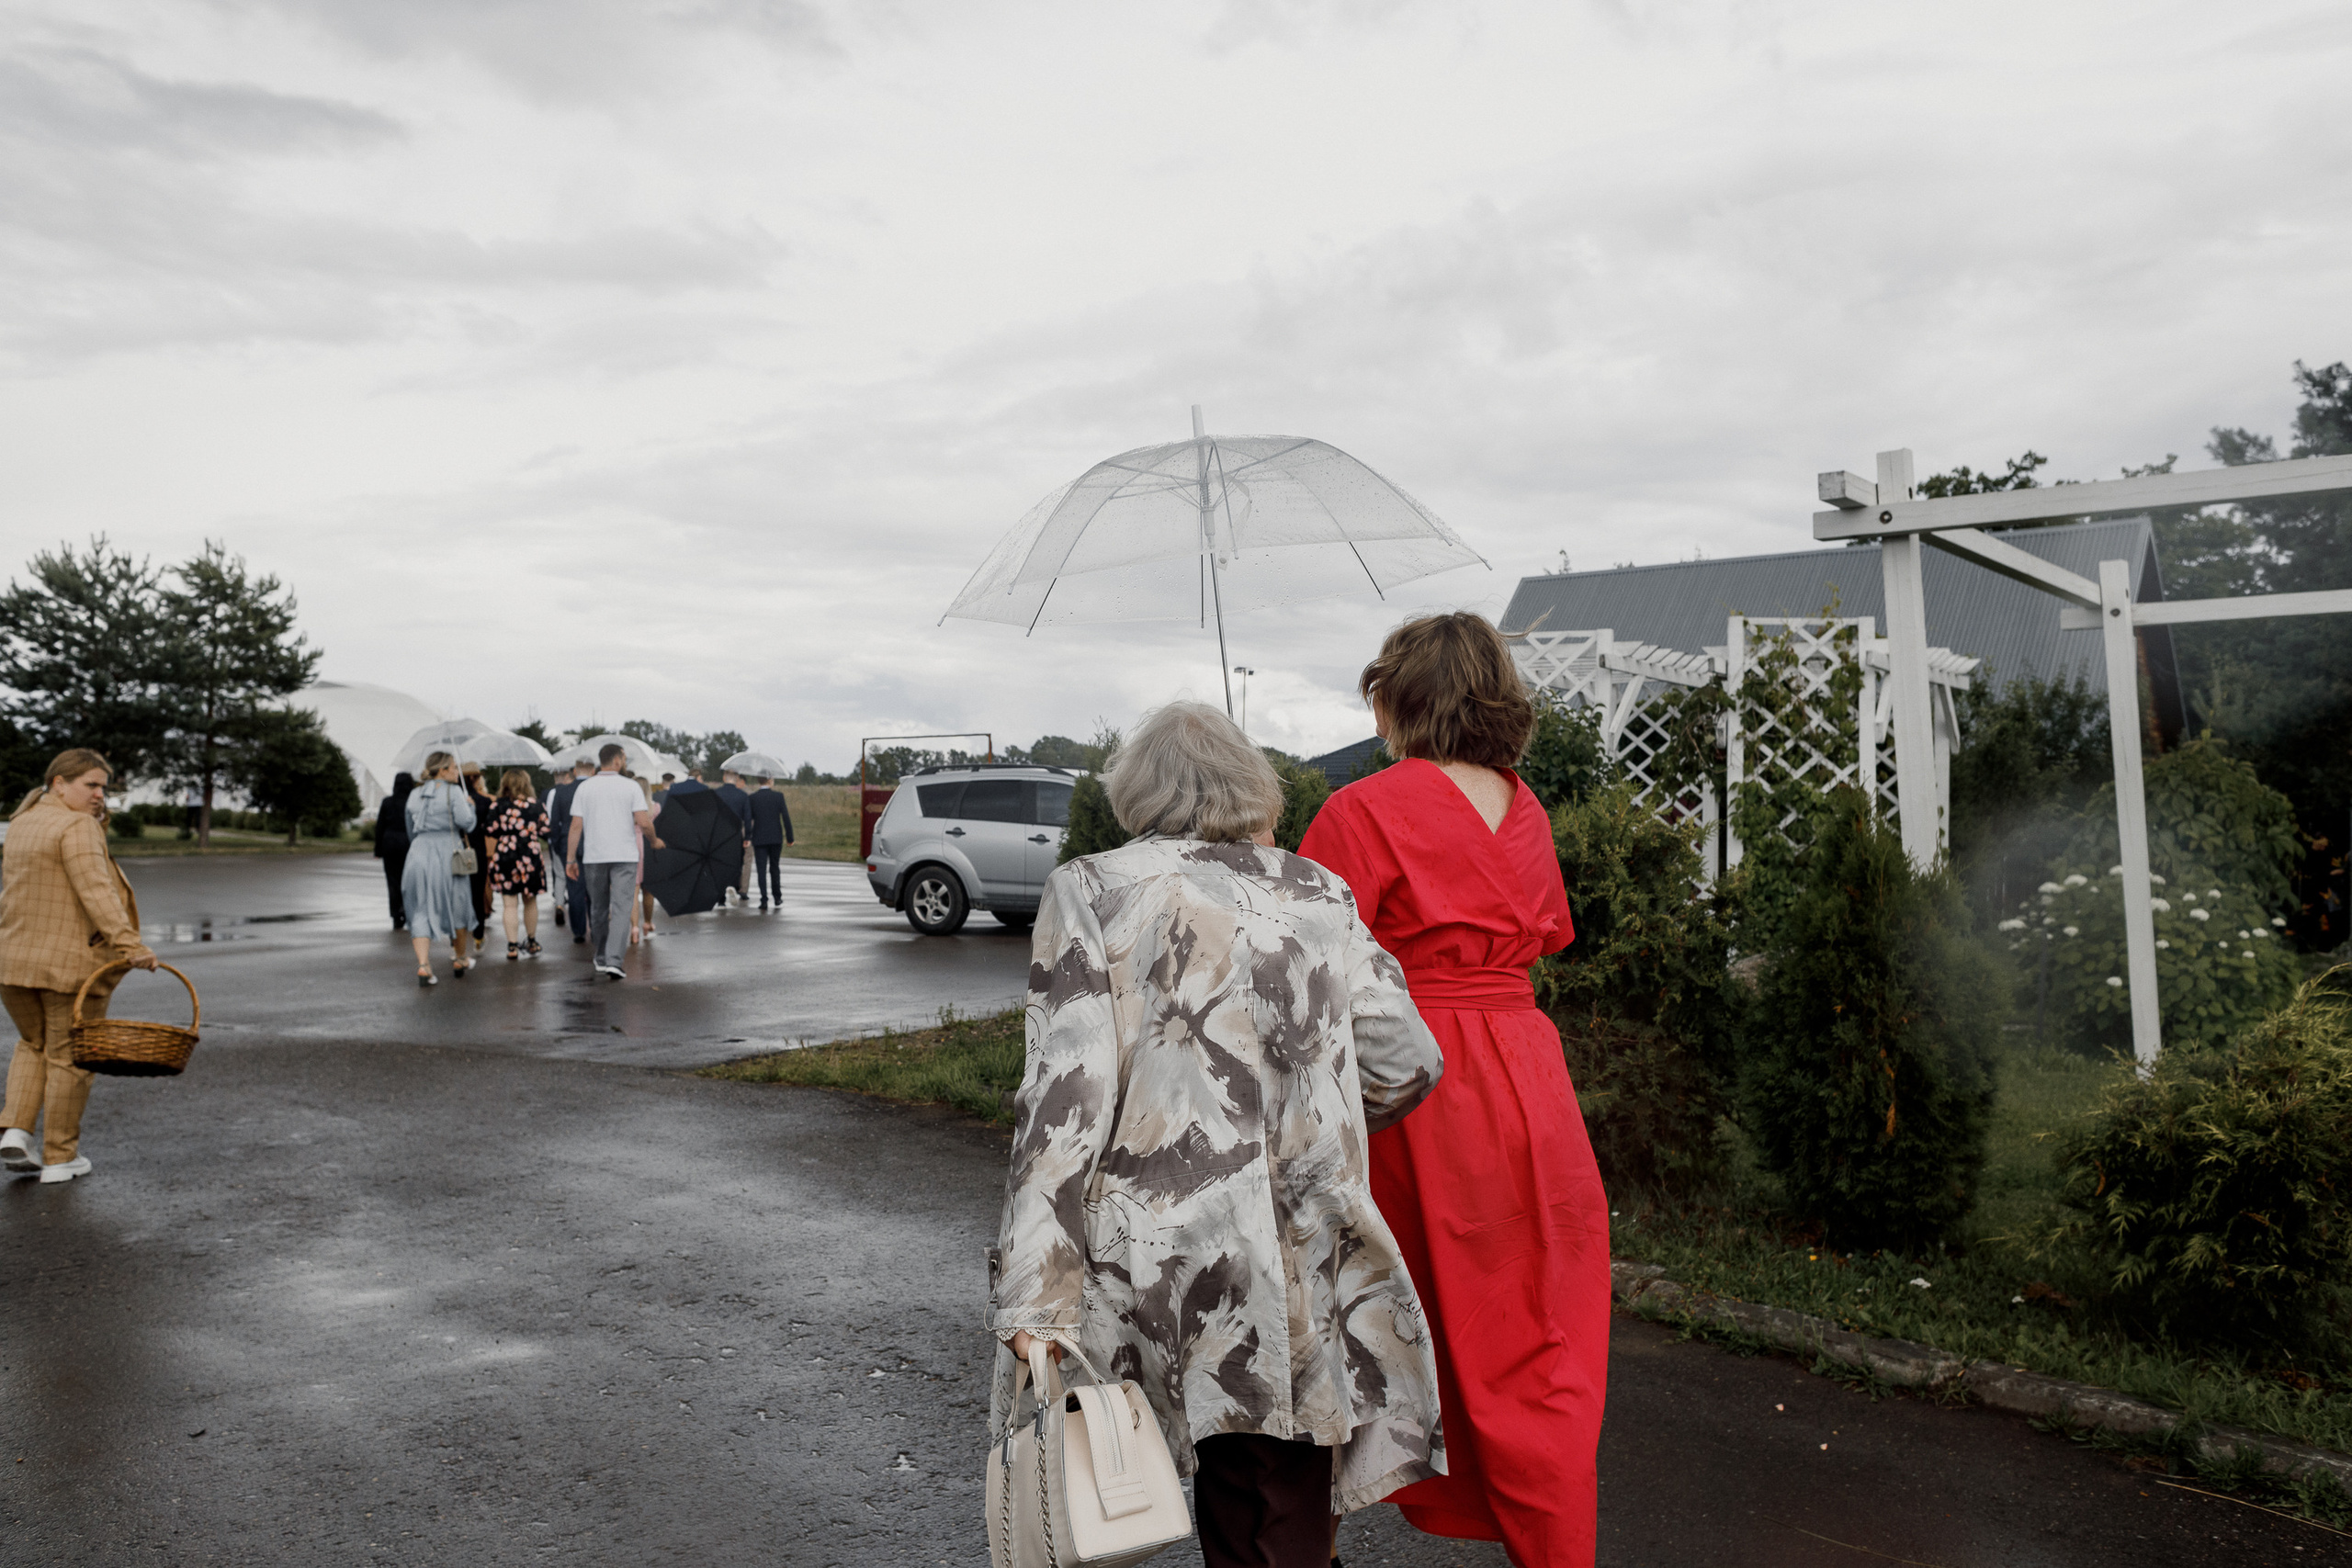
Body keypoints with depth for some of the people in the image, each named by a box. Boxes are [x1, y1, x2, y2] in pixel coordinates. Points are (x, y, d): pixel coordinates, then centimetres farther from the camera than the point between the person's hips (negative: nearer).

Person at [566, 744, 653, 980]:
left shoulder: (584, 787, 3)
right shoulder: (631, 786, -3)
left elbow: (576, 826, 0)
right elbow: (643, 821, -10)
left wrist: (570, 859, 3)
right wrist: (652, 834, 11)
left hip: (593, 857, 3)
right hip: (624, 856, -3)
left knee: (598, 909, 16)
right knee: (621, 909, -4)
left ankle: (601, 958, 27)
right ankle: (613, 960, -17)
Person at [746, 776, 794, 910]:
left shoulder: (752, 798, -2)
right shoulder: (778, 796, -4)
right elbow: (786, 817, -6)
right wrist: (789, 837, -1)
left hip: (759, 839, 0)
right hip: (776, 838, 0)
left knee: (762, 870, -1)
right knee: (775, 869, 14)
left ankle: (764, 900, -9)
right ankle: (777, 899, 18)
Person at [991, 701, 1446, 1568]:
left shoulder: (1091, 889, -1)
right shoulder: (1318, 894, 8)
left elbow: (1067, 1094, -11)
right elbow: (1407, 1064, 11)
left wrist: (1031, 1296, -11)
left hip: (1141, 1263, -2)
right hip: (1294, 1276, 3)